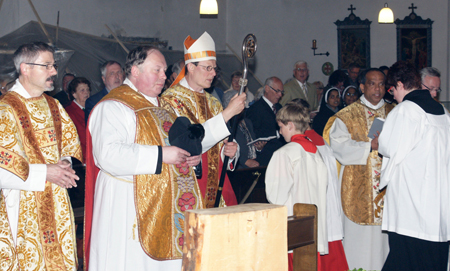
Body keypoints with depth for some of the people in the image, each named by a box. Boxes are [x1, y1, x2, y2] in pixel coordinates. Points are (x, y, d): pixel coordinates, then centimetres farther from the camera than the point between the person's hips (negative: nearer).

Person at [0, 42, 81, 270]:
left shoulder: (53, 106, 11)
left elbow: (70, 145, 18)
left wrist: (65, 163, -4)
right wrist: (43, 173, -18)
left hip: (56, 205, 6)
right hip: (22, 206, -6)